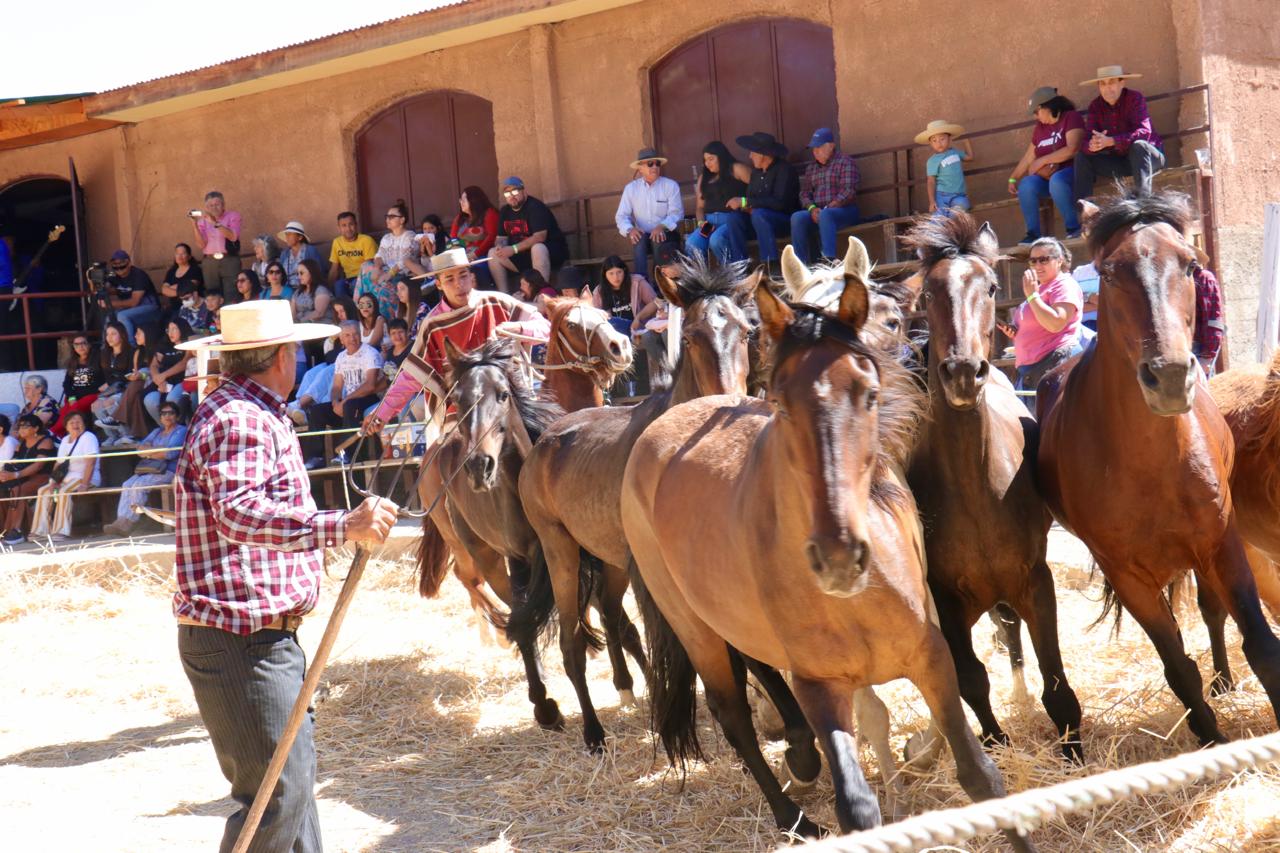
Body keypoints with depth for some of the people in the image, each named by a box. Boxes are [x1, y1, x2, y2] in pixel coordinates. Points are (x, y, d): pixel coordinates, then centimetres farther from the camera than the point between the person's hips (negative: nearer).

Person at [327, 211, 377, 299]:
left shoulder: (366, 240, -10)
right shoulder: (337, 242, 5)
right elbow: (334, 269, 8)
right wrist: (329, 286, -3)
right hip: (349, 280, 3)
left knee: (356, 284, -35)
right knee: (338, 285, -29)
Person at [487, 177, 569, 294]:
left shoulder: (535, 207, -17)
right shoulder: (505, 211, 6)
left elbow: (539, 237, -27)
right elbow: (501, 238, 9)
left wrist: (514, 249, -30)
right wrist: (500, 247, -16)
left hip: (552, 251, -7)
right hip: (523, 255, 7)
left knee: (537, 248, -40)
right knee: (493, 254, -8)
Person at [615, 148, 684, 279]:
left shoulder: (671, 185, 0)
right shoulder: (630, 188, 7)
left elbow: (676, 213, -8)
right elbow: (621, 216, 3)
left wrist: (662, 226, -28)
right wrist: (630, 229, -20)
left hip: (666, 234, -2)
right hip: (643, 235, 2)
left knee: (659, 240, -35)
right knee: (639, 240, -32)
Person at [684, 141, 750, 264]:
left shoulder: (735, 170, 5)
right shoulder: (703, 178, 24)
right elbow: (700, 206, 22)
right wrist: (701, 221, 4)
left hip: (732, 220, -5)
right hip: (709, 221, 5)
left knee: (716, 240, -35)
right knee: (691, 245, -25)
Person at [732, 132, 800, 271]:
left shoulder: (784, 170, -14)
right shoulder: (756, 171, 9)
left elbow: (780, 203, -24)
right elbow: (751, 197, 10)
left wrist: (745, 202, -24)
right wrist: (746, 207, -16)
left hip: (787, 221, -7)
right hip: (764, 222, 7)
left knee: (759, 214, -34)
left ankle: (770, 263, -33)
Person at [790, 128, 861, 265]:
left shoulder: (845, 162, 2)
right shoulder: (811, 168, 21)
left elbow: (848, 191, -9)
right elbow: (804, 193, 14)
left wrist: (828, 208, -19)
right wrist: (812, 208, -9)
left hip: (844, 210, -5)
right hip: (817, 212, 5)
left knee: (825, 215, -39)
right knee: (797, 217, -26)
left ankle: (829, 261, -51)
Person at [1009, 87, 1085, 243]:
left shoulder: (1071, 117, -3)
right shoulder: (1040, 127, 17)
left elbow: (1072, 149, -17)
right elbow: (1028, 157, 19)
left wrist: (1042, 160, -15)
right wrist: (1013, 178, 7)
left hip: (1070, 171, -5)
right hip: (1045, 176, 6)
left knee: (1056, 181, -40)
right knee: (1026, 185, -27)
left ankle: (1074, 228, -28)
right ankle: (1033, 233, -22)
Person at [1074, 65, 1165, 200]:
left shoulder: (1135, 98, -17)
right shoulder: (1095, 106, -4)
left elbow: (1144, 133, -30)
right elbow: (1087, 141, -11)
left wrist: (1110, 141, -42)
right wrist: (1091, 146, -39)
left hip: (1148, 155, -5)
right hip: (1119, 161, 5)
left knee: (1138, 146, -36)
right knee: (1082, 157, -11)